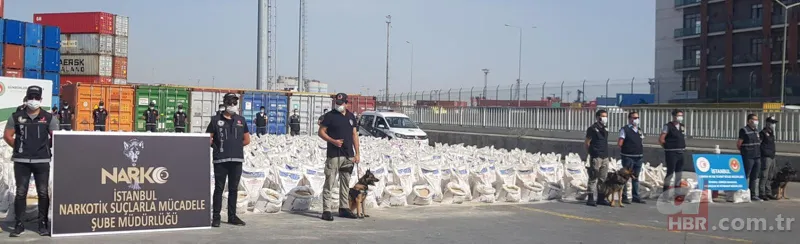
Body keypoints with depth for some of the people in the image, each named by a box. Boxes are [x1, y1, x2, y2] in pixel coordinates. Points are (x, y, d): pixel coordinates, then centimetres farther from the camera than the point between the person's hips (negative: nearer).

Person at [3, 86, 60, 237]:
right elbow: (7, 136, 7)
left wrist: (45, 147, 2)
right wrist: (19, 148, 5)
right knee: (20, 192, 4)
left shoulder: (48, 118, 2)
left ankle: (43, 224, 12)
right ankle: (19, 225, 11)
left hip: (42, 161, 0)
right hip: (21, 161, 0)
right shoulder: (16, 117, 3)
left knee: (43, 193, 3)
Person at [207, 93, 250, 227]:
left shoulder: (241, 120, 12)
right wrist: (218, 148, -3)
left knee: (234, 189, 9)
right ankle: (216, 217, 4)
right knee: (219, 188, -1)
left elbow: (247, 140, 16)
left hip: (237, 160, 3)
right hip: (220, 160, -3)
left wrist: (236, 145, 8)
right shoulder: (216, 120, 3)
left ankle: (232, 216, 17)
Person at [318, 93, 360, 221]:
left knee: (346, 183, 11)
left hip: (348, 155, 6)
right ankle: (326, 210, -5)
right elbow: (321, 132, -3)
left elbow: (354, 135, 15)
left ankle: (344, 208, 20)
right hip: (333, 155, -5)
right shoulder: (330, 116, -3)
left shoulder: (351, 116, 12)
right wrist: (333, 141, -18)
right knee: (329, 183, -6)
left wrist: (357, 153, 10)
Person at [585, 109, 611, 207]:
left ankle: (601, 198, 17)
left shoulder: (605, 129, 16)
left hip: (605, 157, 7)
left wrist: (607, 155, 17)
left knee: (603, 179, 10)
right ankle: (591, 199, -3)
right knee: (593, 178, -5)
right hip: (596, 158, -7)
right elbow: (587, 143, -5)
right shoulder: (592, 129, -6)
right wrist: (591, 153, -4)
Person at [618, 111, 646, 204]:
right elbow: (619, 143, -11)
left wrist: (641, 150, 7)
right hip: (628, 157, -7)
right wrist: (626, 150, -2)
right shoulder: (624, 130, -8)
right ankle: (624, 197, 4)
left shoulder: (640, 131, 12)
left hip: (638, 157, 7)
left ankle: (636, 196, 22)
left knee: (636, 177, 14)